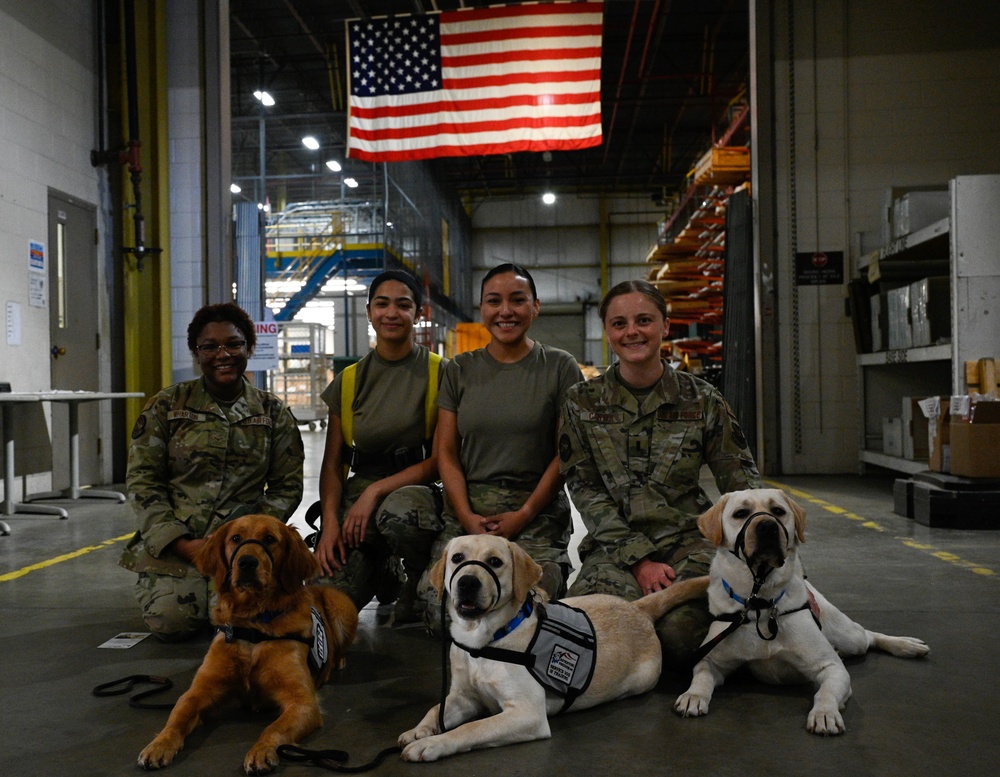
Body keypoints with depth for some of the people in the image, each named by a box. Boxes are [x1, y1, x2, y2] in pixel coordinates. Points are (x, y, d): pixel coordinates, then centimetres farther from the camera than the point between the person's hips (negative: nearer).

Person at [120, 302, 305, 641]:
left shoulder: (274, 412, 8)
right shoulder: (167, 406, 5)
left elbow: (287, 485, 7)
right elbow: (141, 480, 1)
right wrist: (181, 543, -10)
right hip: (174, 541, 0)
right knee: (172, 619, -24)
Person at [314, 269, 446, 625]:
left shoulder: (440, 372, -2)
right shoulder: (349, 381, 9)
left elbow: (440, 459, -6)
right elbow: (332, 463, 8)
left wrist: (376, 491, -15)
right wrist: (330, 522, -8)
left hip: (414, 491, -3)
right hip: (357, 493, 3)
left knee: (399, 510, -40)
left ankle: (420, 595, -8)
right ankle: (384, 572, 17)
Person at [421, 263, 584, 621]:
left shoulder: (560, 367, 5)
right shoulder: (460, 369, 11)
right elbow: (446, 451, 8)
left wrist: (524, 514, -8)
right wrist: (467, 516, -7)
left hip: (538, 511, -1)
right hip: (467, 511, 2)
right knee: (441, 611, -23)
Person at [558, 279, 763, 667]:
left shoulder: (702, 399, 4)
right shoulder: (582, 402, 4)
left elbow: (742, 482, 5)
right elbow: (584, 489, -1)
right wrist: (637, 558, -12)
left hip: (688, 539, 0)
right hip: (613, 544, 1)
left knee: (679, 633, -31)